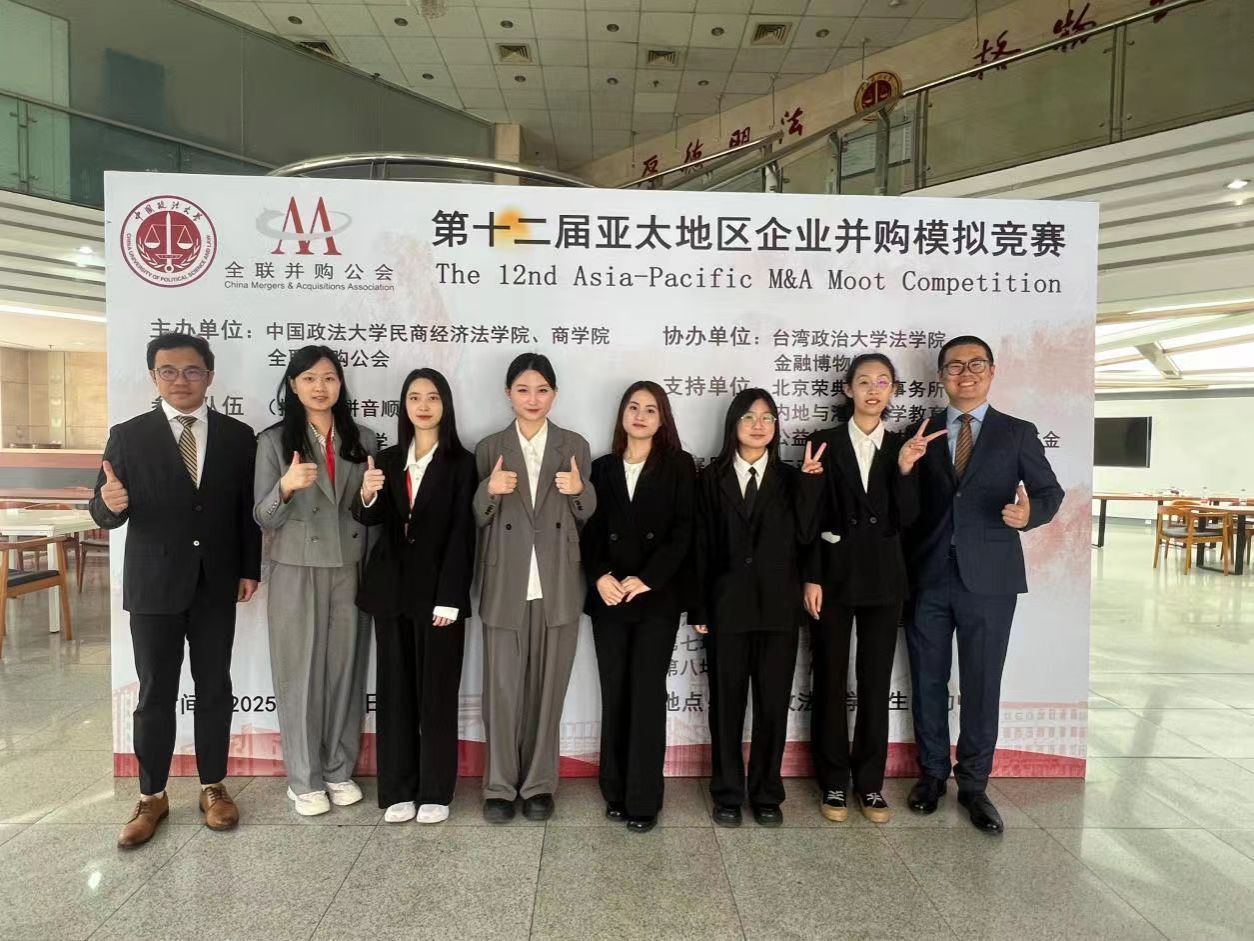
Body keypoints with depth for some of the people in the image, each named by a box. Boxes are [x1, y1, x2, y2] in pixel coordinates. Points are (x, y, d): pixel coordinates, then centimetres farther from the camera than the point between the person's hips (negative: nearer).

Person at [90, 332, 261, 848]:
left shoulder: (238, 436, 1)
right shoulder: (128, 436, -3)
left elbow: (249, 509, 3)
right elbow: (104, 515, -4)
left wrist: (250, 569, 1)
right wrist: (109, 503, -27)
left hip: (216, 585, 1)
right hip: (153, 585, -1)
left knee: (215, 690, 11)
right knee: (155, 695, 9)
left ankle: (213, 787, 27)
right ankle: (151, 796, 25)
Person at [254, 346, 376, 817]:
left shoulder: (363, 440, 6)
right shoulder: (274, 441, -2)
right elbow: (264, 519, -6)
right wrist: (286, 487, -23)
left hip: (350, 571, 2)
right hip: (297, 573, -2)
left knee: (345, 670, 9)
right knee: (301, 673, 5)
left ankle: (339, 771, 25)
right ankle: (304, 779, 20)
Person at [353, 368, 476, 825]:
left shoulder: (461, 463, -4)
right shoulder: (387, 459, 8)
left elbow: (462, 535, -8)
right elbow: (370, 520, -3)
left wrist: (450, 599, -14)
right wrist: (367, 495, -26)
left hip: (438, 590, -4)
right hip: (391, 589, 4)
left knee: (437, 692, 4)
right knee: (394, 690, 10)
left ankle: (435, 792, 17)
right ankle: (398, 790, 22)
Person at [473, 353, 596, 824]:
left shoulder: (574, 446, 6)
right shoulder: (489, 448, 5)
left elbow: (586, 517, 9)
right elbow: (478, 519, 5)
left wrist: (581, 491, -13)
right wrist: (489, 490, -16)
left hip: (557, 587, 1)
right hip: (506, 587, 0)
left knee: (548, 688, 8)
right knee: (502, 688, 4)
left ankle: (539, 784, 23)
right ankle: (500, 786, 20)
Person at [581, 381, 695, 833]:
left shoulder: (679, 465, 4)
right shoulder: (602, 468, 12)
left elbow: (683, 530, -4)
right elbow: (589, 531, 6)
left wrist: (648, 579, -13)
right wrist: (600, 576, -10)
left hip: (657, 597, -2)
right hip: (609, 597, 3)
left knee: (647, 694, -4)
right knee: (614, 694, 6)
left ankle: (643, 800, 5)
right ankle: (616, 791, 18)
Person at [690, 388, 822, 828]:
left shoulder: (790, 478, 7)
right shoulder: (712, 478, 4)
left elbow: (804, 535, -7)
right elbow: (701, 546, 2)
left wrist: (810, 479, -13)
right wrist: (698, 608, -2)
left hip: (778, 606, 1)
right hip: (726, 605, -1)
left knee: (774, 702, 7)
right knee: (726, 701, 7)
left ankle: (766, 793, 23)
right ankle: (727, 793, 21)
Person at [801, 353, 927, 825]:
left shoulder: (902, 446, 5)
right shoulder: (826, 442, -1)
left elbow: (907, 517, -3)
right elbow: (812, 517, -3)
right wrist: (811, 578, -9)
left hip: (883, 577, 2)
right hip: (835, 575, -2)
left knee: (876, 682, 9)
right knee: (830, 680, 7)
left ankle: (870, 782, 23)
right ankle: (834, 782, 20)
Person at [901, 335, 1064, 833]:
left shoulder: (1018, 433, 5)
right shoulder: (919, 435, 8)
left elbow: (1050, 490, 4)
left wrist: (1030, 512, -18)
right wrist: (903, 468, -13)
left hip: (989, 579, -1)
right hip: (928, 577, 2)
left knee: (982, 685, 6)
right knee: (928, 681, 10)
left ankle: (973, 783, 22)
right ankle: (932, 773, 28)